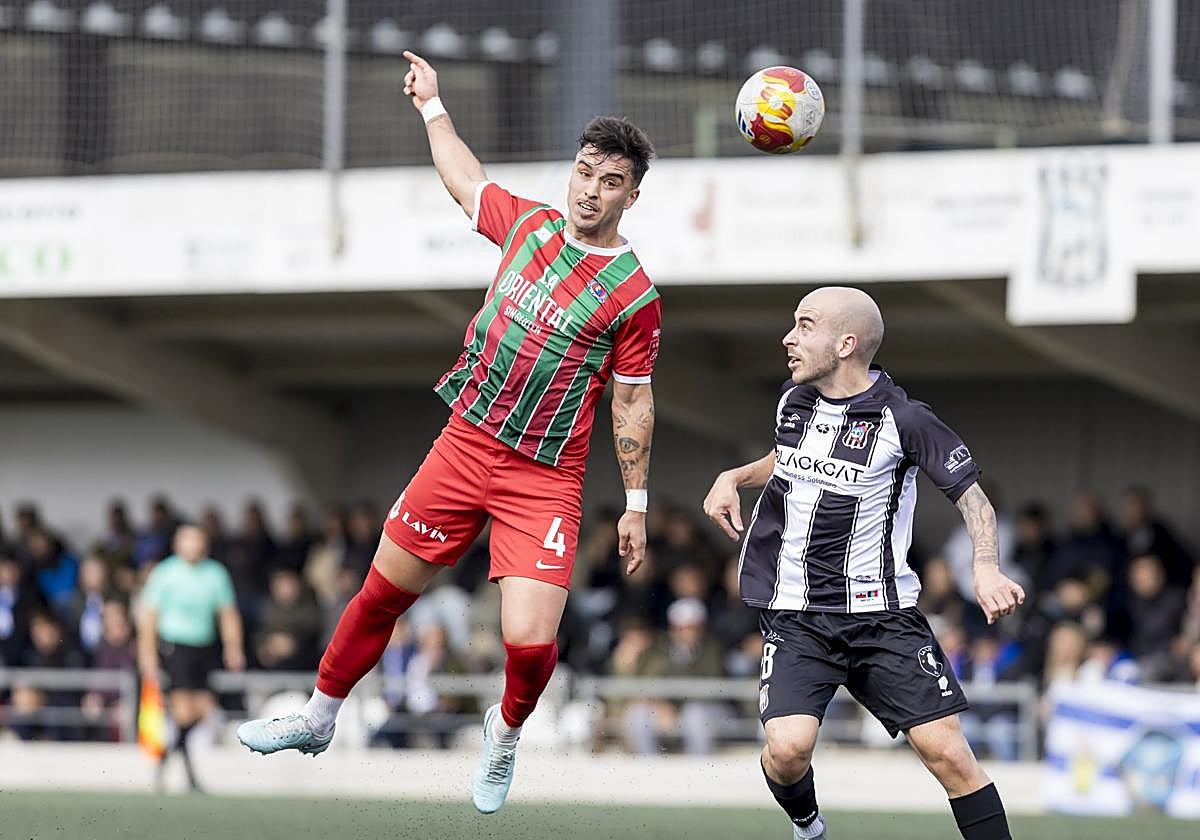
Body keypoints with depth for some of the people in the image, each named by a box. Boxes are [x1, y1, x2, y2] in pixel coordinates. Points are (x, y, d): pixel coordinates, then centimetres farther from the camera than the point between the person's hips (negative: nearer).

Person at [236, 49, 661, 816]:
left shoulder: (634, 296, -11)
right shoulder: (529, 223, 1)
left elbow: (633, 403, -3)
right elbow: (466, 182, 22)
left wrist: (636, 503, -1)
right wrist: (433, 107, 30)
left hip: (544, 478, -4)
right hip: (465, 443, 4)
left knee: (530, 643, -16)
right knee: (383, 593, 11)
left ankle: (507, 733, 17)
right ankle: (319, 718, 32)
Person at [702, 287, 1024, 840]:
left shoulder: (902, 420, -9)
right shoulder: (793, 401, 7)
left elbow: (972, 496, -3)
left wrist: (986, 568, -19)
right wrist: (733, 478, 12)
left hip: (881, 613, -3)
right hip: (794, 616, 3)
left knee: (946, 751, -12)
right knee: (788, 748, -18)